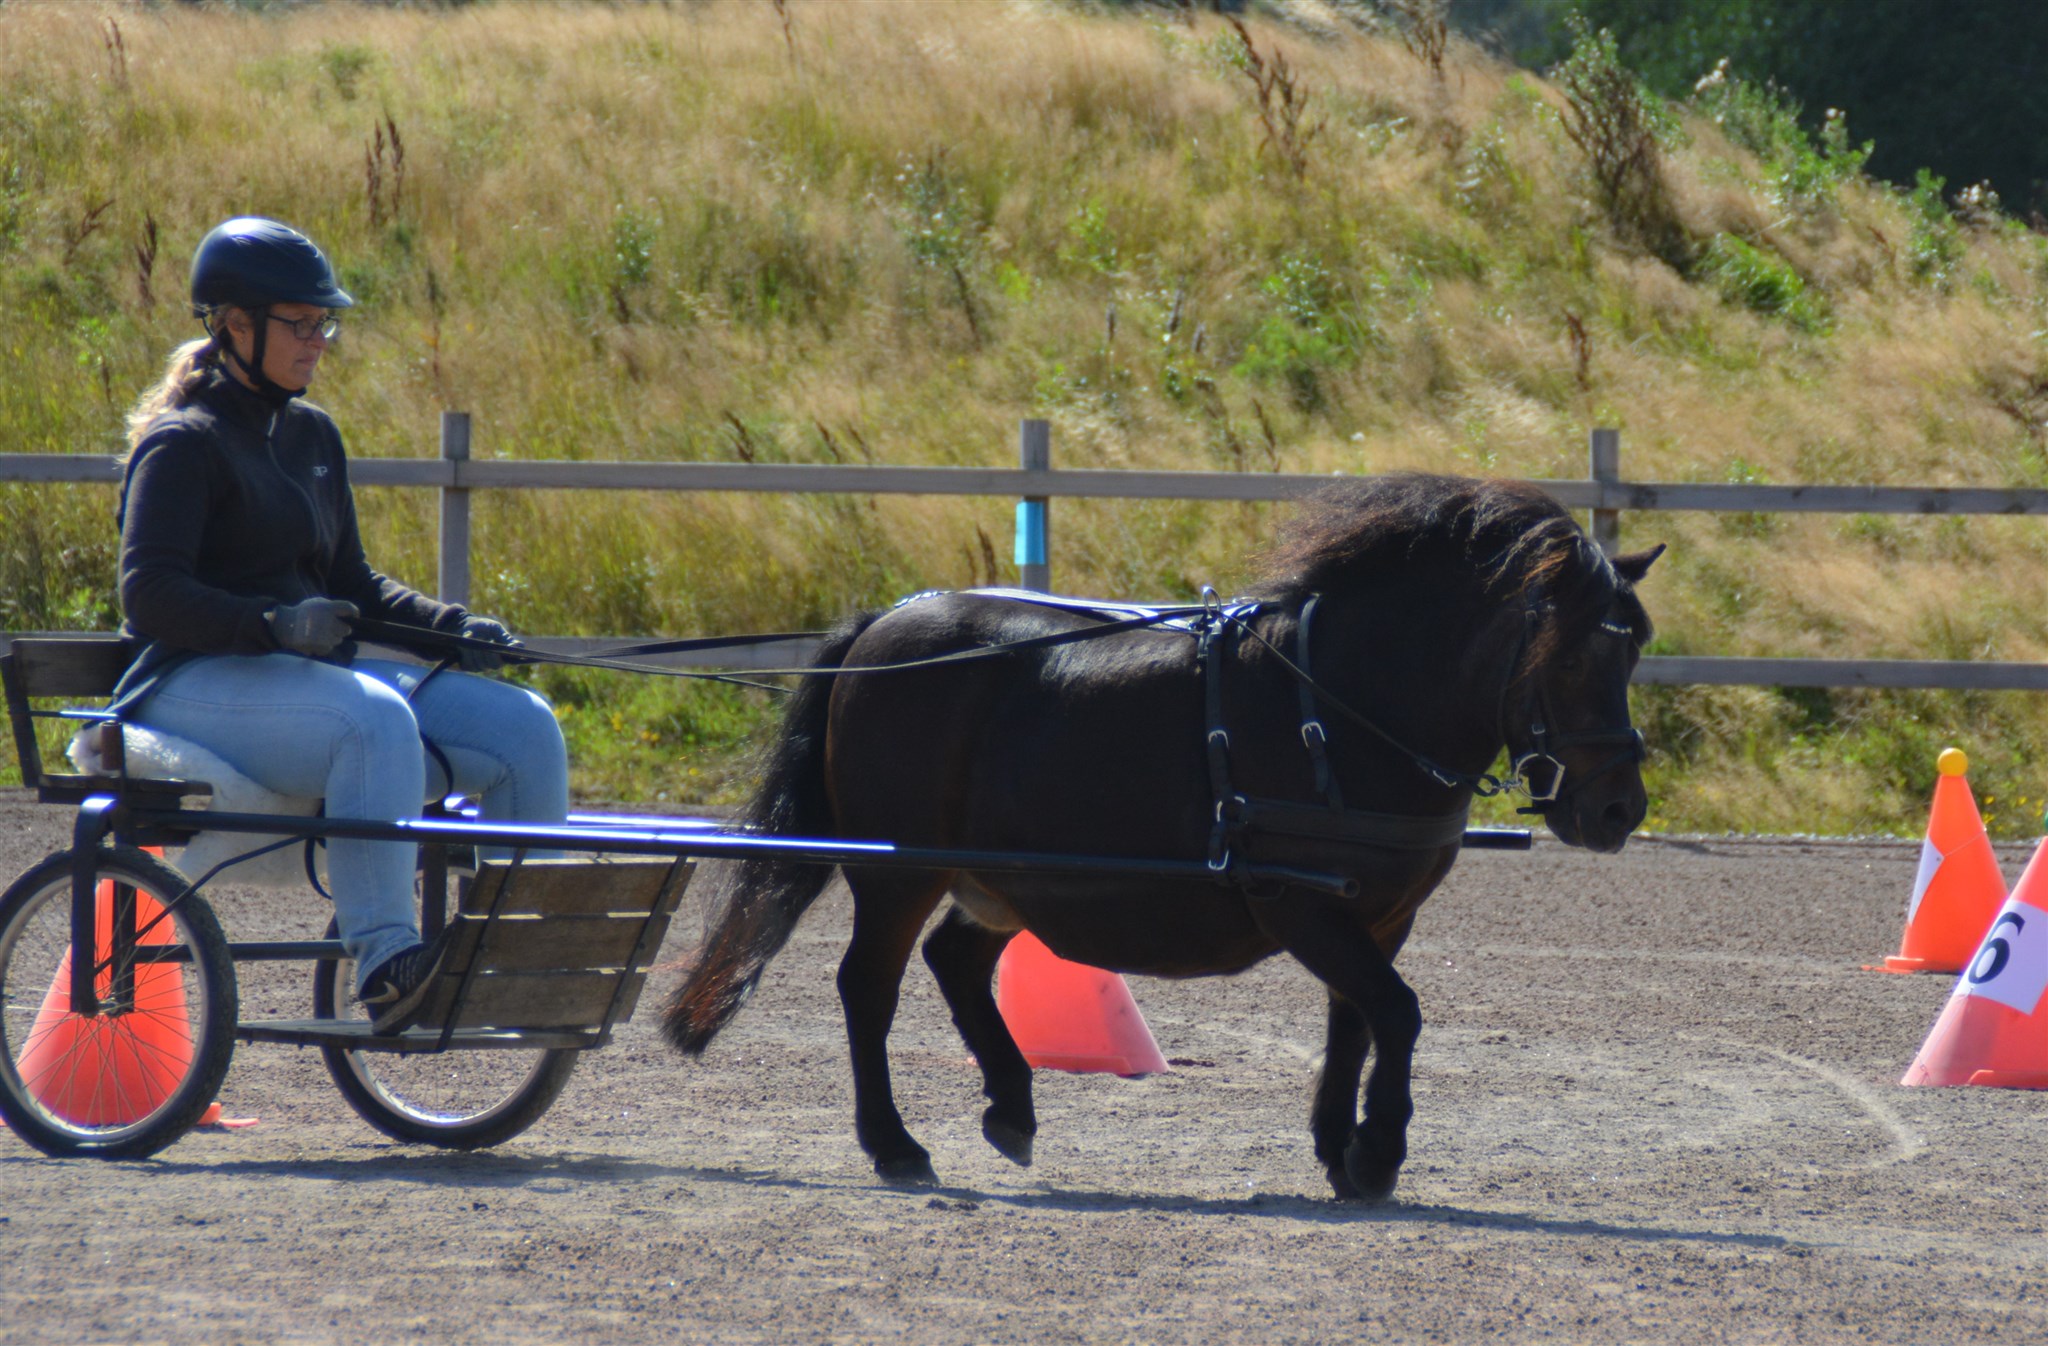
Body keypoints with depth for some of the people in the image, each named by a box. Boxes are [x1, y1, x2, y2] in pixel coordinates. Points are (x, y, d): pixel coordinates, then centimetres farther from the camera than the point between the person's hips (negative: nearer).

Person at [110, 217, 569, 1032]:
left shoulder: (311, 436, 18)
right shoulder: (183, 444, -6)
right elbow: (151, 596, -17)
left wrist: (449, 626, 2)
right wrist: (274, 624, -31)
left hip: (309, 674, 8)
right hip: (197, 684, -8)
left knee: (523, 726, -11)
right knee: (374, 719, -38)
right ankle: (383, 958, -39)